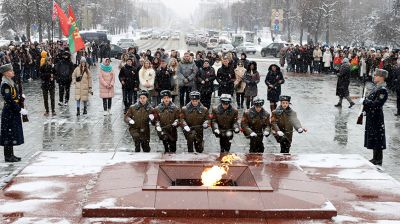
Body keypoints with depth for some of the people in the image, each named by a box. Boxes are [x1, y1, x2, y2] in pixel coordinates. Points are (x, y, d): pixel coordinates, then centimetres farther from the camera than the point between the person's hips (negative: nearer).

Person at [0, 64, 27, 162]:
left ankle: (10, 154, 22)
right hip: (9, 112, -10)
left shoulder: (11, 83, 11)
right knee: (9, 134, -3)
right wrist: (20, 110, -21)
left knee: (13, 133, 14)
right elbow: (9, 100, -23)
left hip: (14, 112, 10)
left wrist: (20, 96, 1)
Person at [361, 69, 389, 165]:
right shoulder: (376, 87, 11)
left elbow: (376, 104, -24)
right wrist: (365, 110, 9)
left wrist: (364, 101, -16)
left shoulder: (382, 90, -19)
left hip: (376, 118, -10)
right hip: (371, 116, 10)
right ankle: (376, 158, 26)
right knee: (373, 138, 16)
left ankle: (378, 160, 9)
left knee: (377, 138, 0)